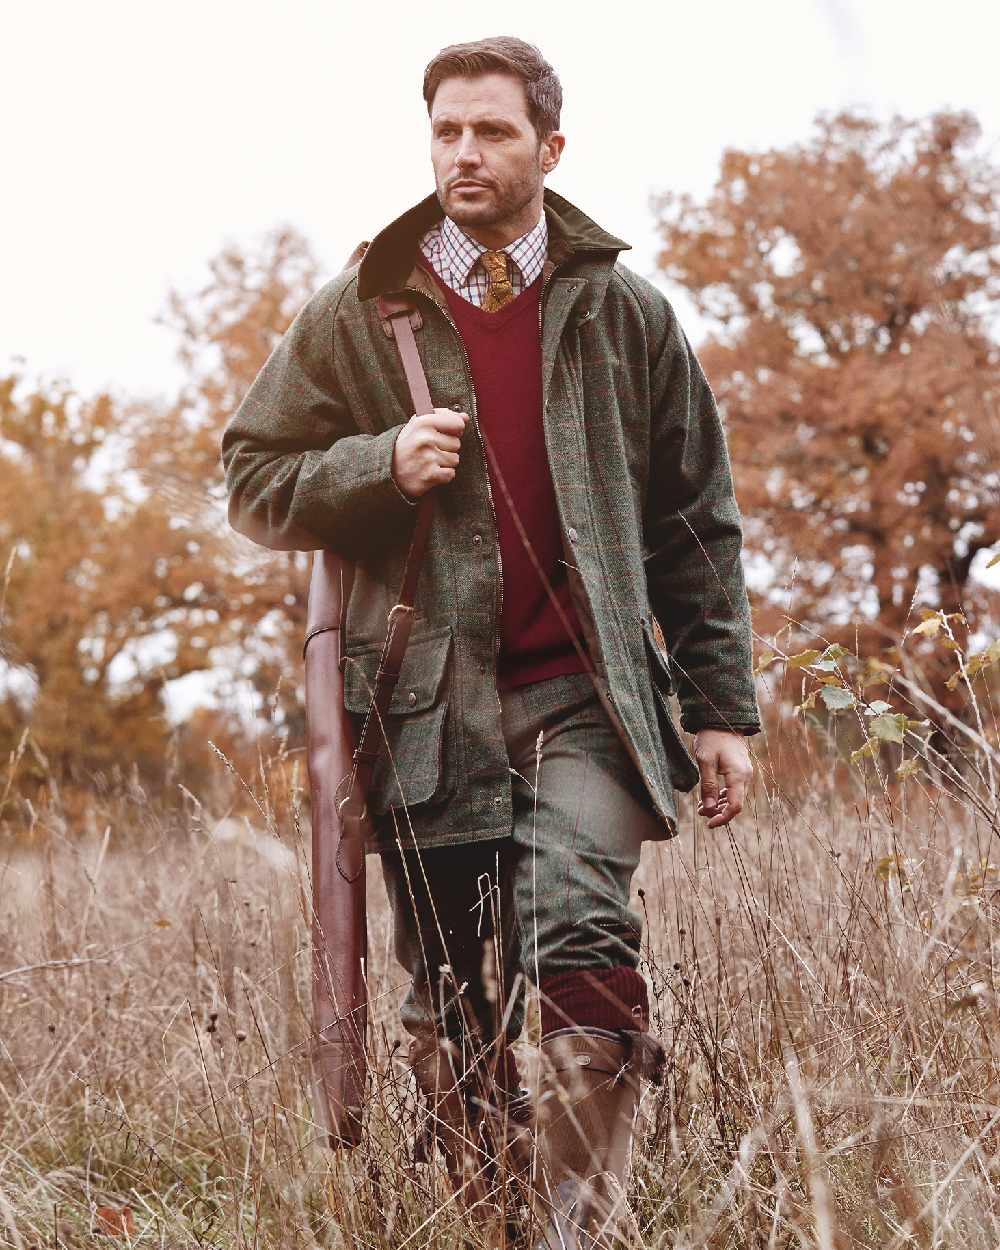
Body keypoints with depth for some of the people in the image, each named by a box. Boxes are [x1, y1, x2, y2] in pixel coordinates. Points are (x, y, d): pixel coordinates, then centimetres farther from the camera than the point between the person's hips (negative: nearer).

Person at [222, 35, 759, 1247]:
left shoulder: (625, 315, 8)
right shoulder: (357, 314, 7)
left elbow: (697, 527, 11)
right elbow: (252, 478, 9)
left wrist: (722, 708, 5)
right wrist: (381, 465, -10)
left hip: (584, 694, -1)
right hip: (429, 705, 1)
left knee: (584, 947, -20)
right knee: (452, 1006, 6)